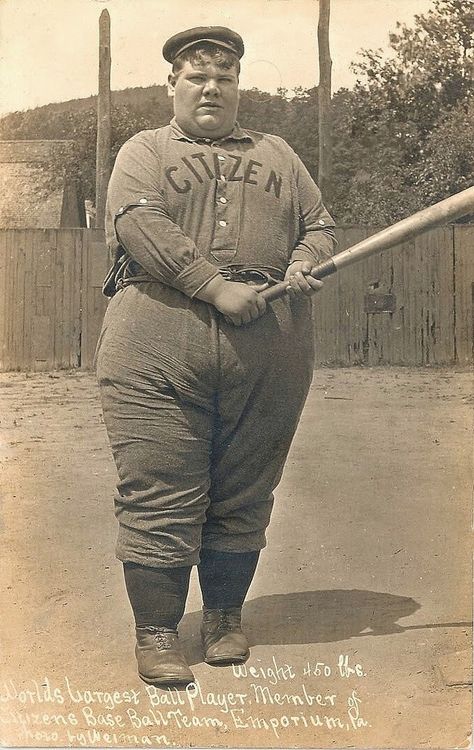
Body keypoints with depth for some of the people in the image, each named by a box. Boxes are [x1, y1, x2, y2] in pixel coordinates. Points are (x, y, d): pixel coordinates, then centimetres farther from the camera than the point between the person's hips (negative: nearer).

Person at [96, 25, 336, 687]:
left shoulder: (276, 155, 24)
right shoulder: (145, 152, 11)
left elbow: (319, 223, 21)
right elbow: (139, 224, -7)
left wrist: (306, 263, -3)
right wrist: (218, 289, -17)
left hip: (269, 358, 3)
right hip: (158, 350, -3)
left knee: (243, 495, 10)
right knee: (158, 495, -3)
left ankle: (225, 618, 27)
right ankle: (156, 633, 10)